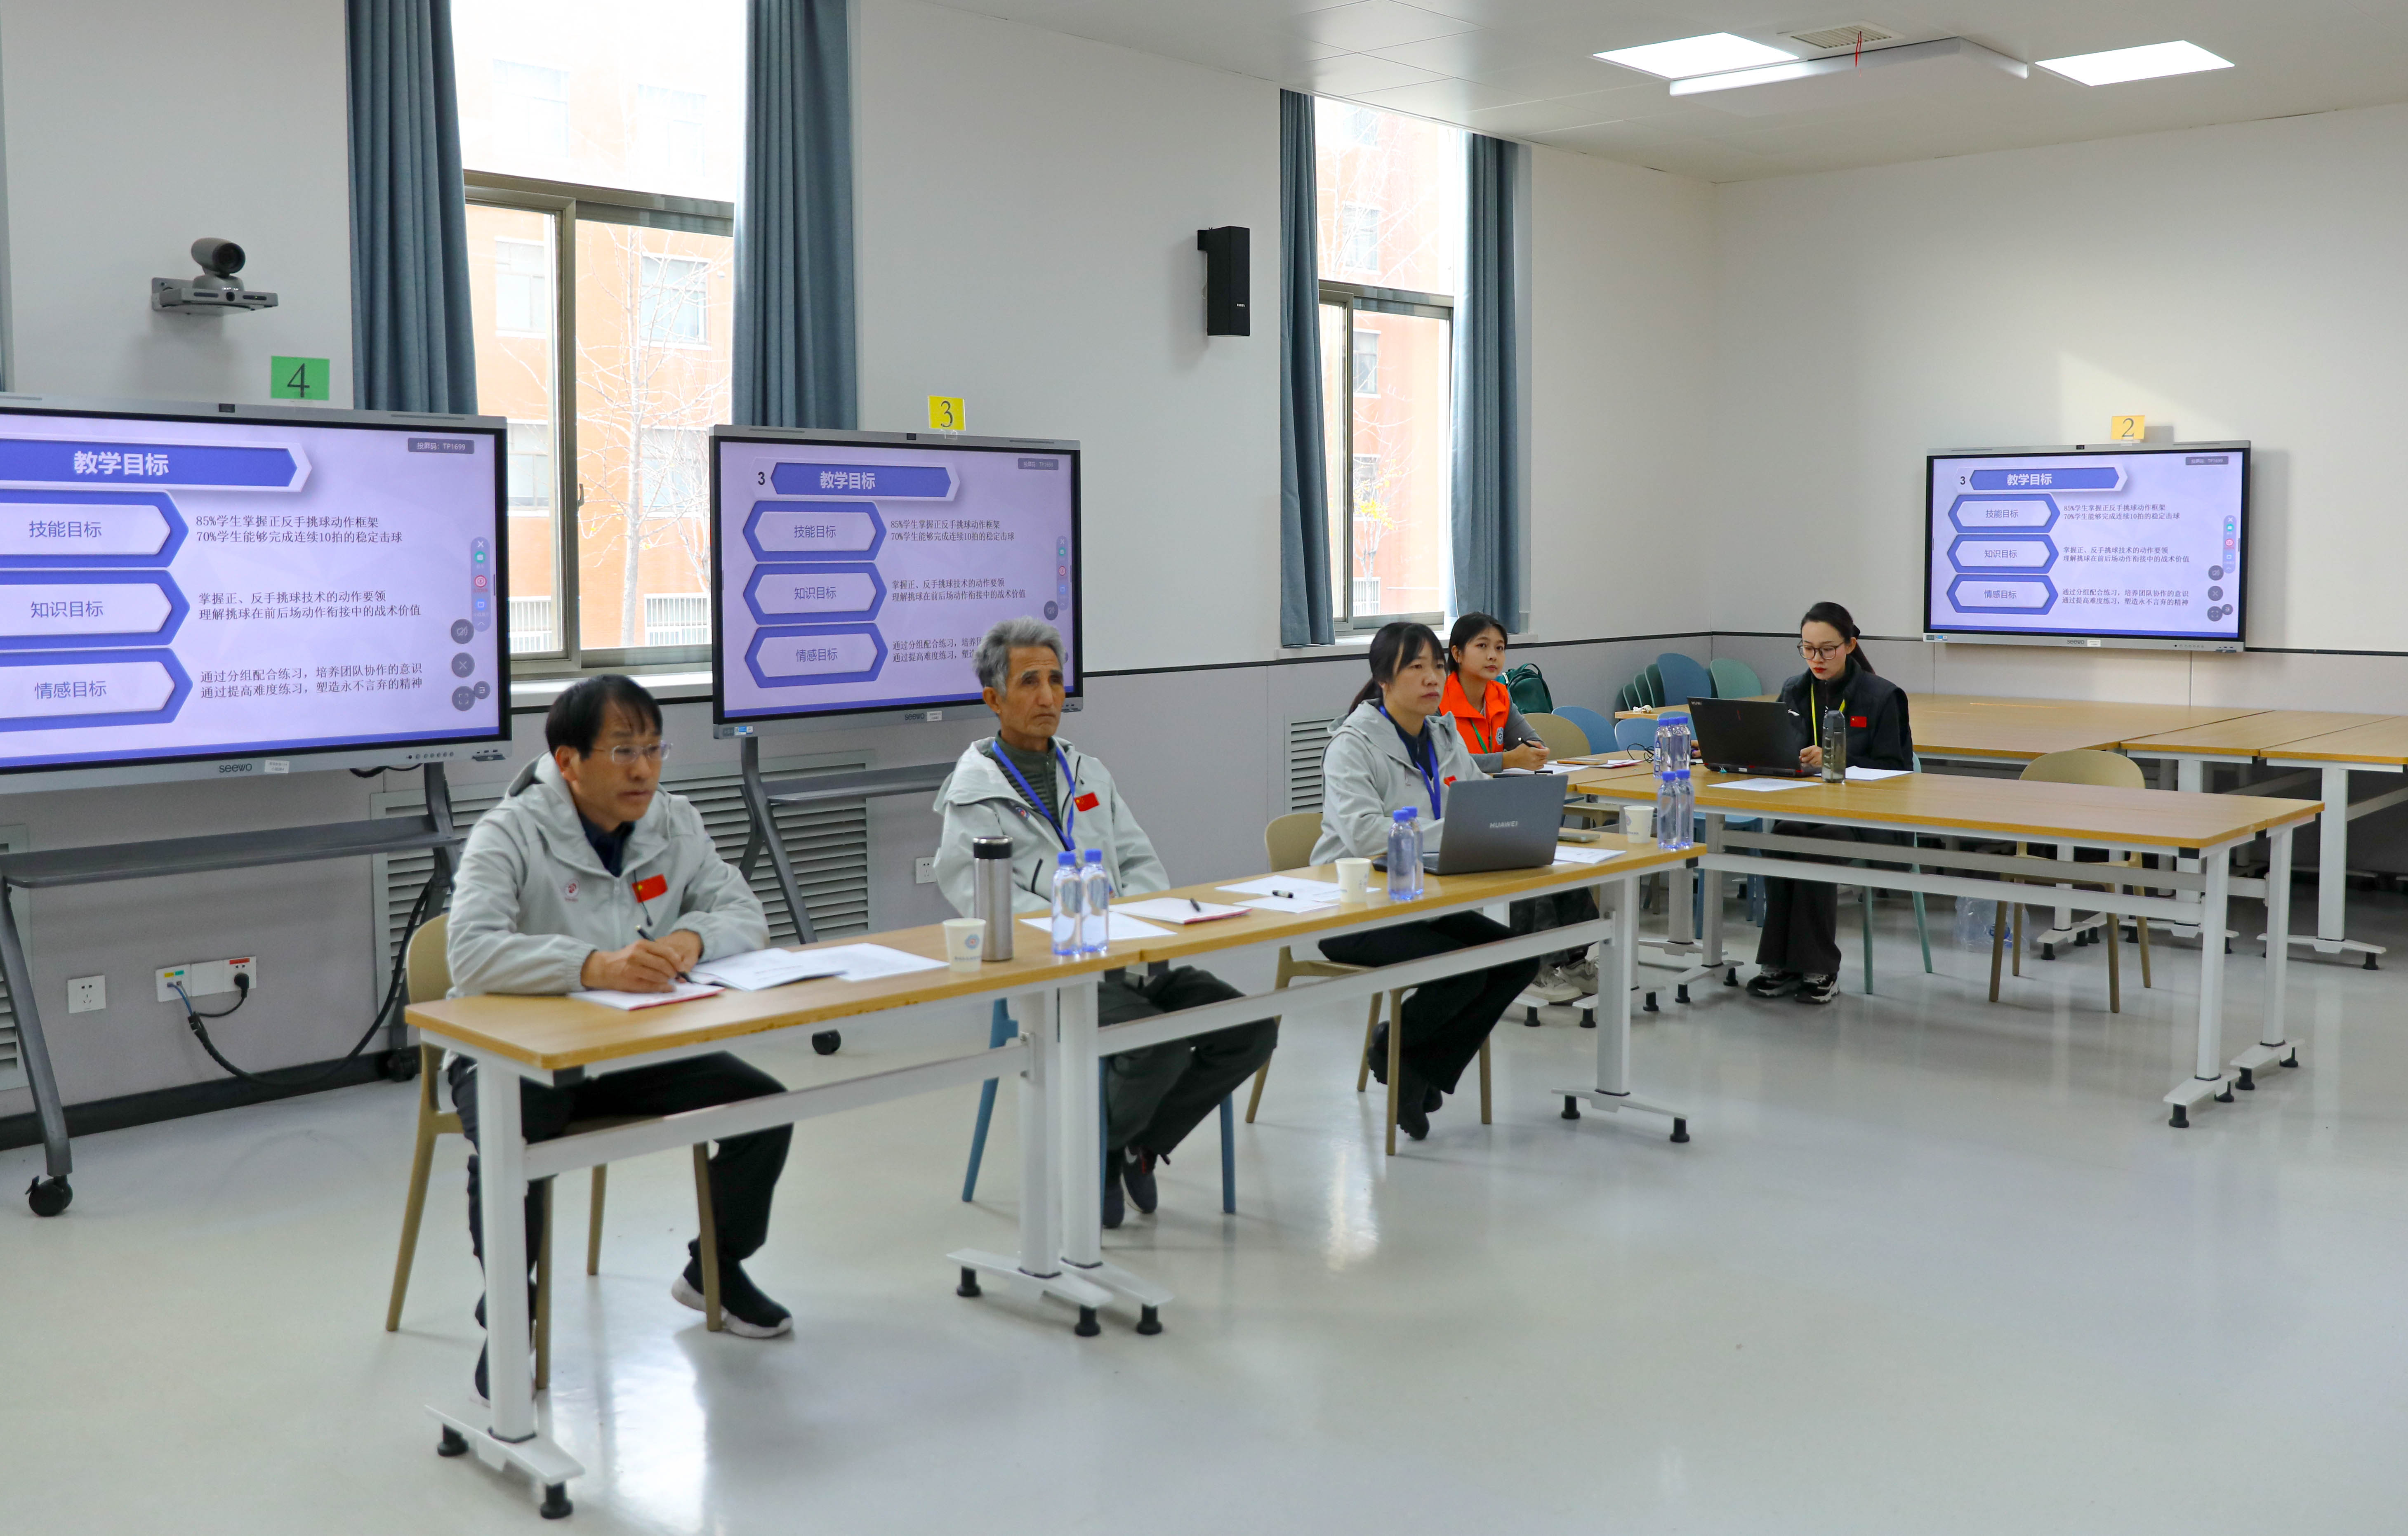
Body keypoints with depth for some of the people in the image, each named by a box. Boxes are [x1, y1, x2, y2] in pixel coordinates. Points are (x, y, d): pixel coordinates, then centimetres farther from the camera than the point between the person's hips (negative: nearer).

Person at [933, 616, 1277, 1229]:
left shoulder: (1090, 774, 21)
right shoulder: (975, 791, 0)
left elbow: (1142, 863, 17)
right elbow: (981, 894, -12)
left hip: (1128, 955, 7)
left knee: (1250, 1028, -13)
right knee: (1161, 1042, -31)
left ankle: (1140, 1144, 6)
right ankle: (1094, 1152, -1)